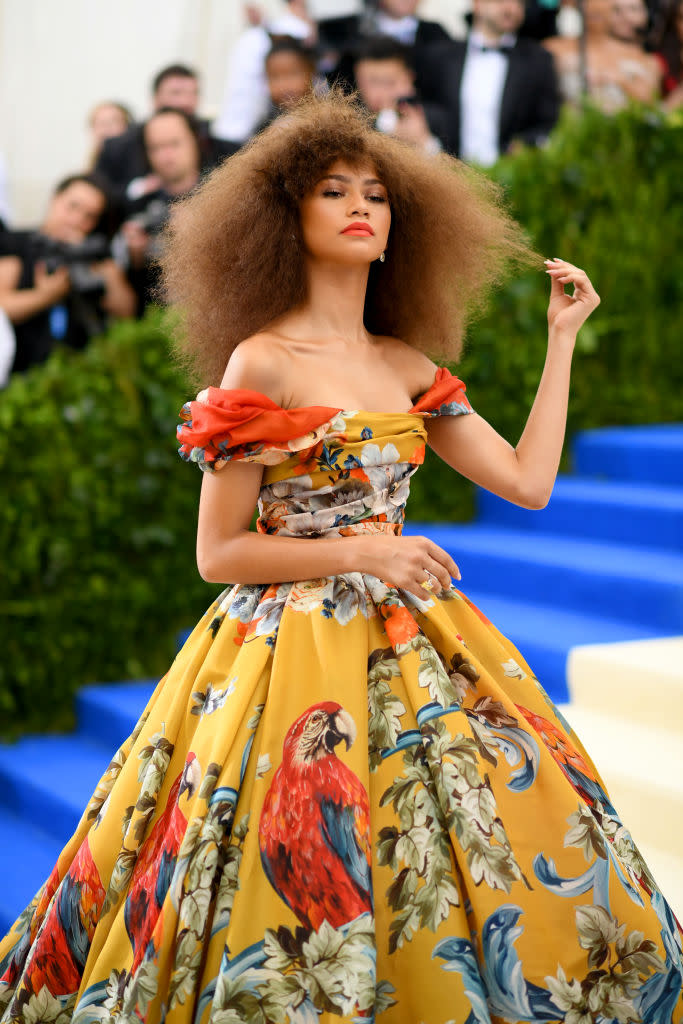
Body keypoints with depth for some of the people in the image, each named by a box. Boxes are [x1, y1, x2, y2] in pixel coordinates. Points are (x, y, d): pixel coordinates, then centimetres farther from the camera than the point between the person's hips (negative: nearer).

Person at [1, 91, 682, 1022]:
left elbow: (529, 482, 6)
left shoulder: (412, 370, 9)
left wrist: (562, 338, 10)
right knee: (307, 875, -3)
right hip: (292, 652, -6)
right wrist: (362, 552, -16)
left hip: (410, 648, 6)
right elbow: (217, 552, -7)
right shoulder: (261, 364, -7)